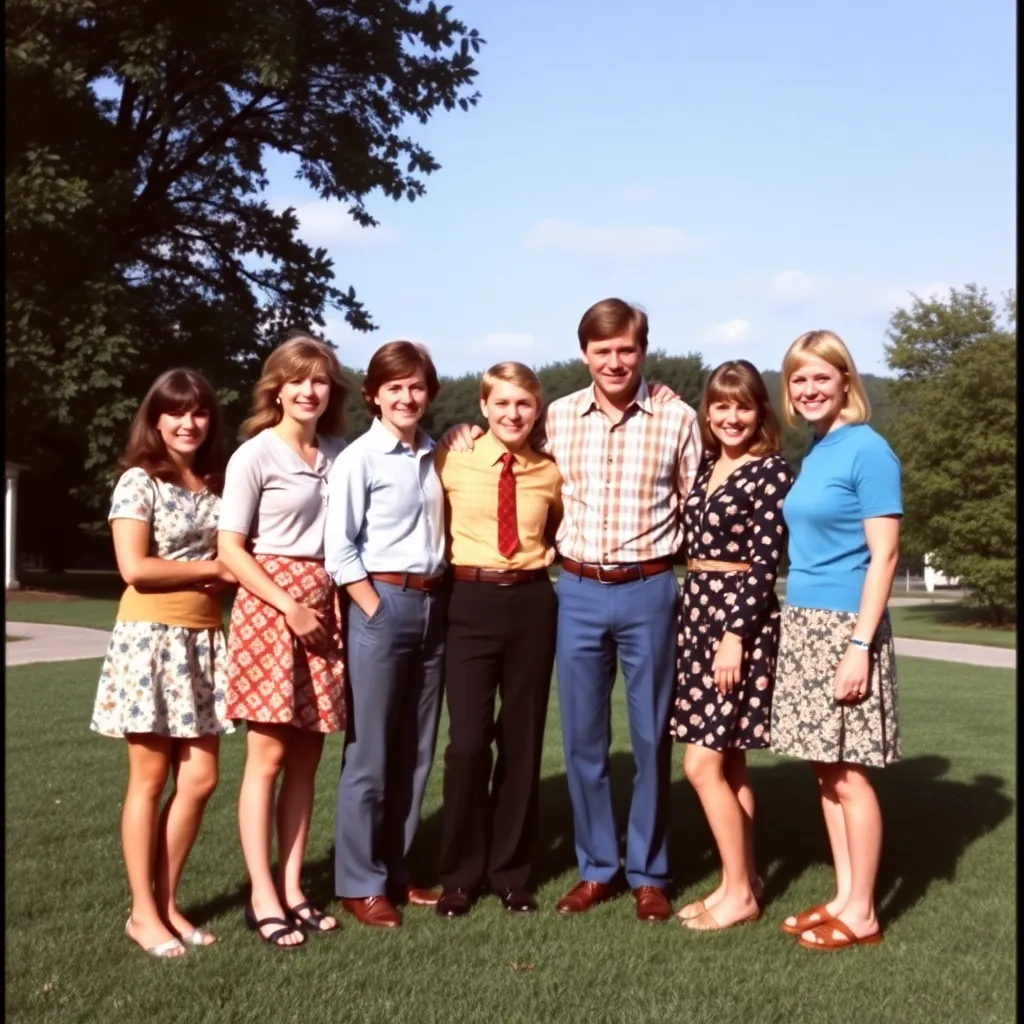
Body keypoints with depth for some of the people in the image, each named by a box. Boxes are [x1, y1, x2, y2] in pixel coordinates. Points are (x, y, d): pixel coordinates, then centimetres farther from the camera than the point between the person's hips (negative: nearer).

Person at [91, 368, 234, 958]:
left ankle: (167, 902, 18)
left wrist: (230, 574, -7)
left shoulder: (218, 484, 13)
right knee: (151, 779, 0)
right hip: (150, 637, -6)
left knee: (200, 778, 4)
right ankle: (143, 912, 12)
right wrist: (211, 567, -8)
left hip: (205, 639, 6)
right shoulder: (139, 480, -5)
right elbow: (135, 567, -15)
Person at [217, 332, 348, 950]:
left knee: (306, 756, 8)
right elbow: (230, 549, -7)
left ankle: (293, 888, 17)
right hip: (269, 604, -5)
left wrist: (328, 605, 1)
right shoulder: (256, 454, -5)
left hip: (323, 604, 5)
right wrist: (290, 606, -13)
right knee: (268, 756, -2)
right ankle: (263, 898, 6)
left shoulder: (339, 454, 9)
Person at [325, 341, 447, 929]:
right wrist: (377, 610, -12)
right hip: (381, 603, -6)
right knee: (370, 753, 0)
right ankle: (360, 884, 12)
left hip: (433, 604, 6)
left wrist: (437, 598, 5)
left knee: (416, 751, 11)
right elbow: (339, 550, -10)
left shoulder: (436, 456, 10)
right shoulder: (360, 458, -6)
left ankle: (396, 872, 23)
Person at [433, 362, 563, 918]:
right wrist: (451, 560, 5)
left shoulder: (549, 472, 5)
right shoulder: (452, 460, -1)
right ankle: (459, 874, 12)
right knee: (467, 742, -7)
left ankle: (512, 872, 24)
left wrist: (544, 562, 9)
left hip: (533, 604, 2)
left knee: (523, 741, 9)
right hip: (471, 603, -2)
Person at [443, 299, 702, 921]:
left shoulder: (676, 418, -3)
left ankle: (649, 874, 22)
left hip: (649, 592, -2)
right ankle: (597, 869, 24)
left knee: (651, 737, 7)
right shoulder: (558, 418, 4)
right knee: (583, 739, 9)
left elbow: (695, 508, 4)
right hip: (577, 592, 2)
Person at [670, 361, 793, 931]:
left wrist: (736, 635, -19)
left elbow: (765, 564, -15)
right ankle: (741, 881, 21)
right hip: (698, 612, 8)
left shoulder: (772, 471, -10)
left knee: (704, 764, -6)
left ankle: (741, 893, 7)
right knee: (728, 763, 12)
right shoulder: (706, 466, 12)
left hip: (740, 618, -7)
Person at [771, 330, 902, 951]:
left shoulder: (868, 450, -11)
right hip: (802, 625, 8)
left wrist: (860, 645, -19)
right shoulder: (812, 454, 12)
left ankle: (862, 914, 12)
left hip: (844, 627, -8)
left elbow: (883, 555, -15)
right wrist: (799, 626, 12)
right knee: (825, 771, 12)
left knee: (848, 774, 0)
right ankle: (844, 897, 23)